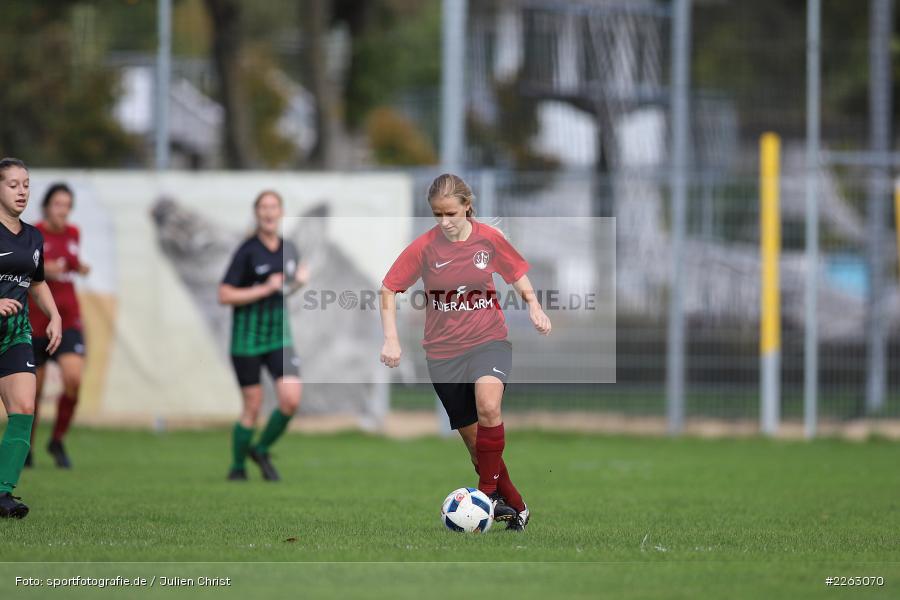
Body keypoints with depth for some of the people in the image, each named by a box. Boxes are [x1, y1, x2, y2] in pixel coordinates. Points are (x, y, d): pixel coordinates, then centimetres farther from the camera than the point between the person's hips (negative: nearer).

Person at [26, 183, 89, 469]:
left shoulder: (73, 234, 7)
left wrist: (80, 268, 4)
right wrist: (41, 270, -23)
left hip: (67, 319, 3)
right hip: (35, 322, -3)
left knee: (74, 379, -16)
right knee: (34, 388, 2)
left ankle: (57, 442, 3)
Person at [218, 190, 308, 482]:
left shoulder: (289, 249, 5)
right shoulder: (247, 252, -12)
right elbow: (224, 296, -16)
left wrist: (300, 281, 1)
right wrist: (266, 289, -20)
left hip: (279, 337, 4)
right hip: (247, 339, -4)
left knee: (291, 400, -11)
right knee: (253, 408, 0)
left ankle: (262, 450, 14)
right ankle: (237, 466, 23)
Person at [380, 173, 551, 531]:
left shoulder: (489, 239, -6)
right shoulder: (425, 247, -8)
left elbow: (517, 274, 12)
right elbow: (389, 289, -1)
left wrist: (534, 307, -4)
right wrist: (391, 339, -10)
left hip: (488, 340, -1)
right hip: (444, 351, 1)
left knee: (488, 406, -30)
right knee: (473, 439, 6)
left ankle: (489, 491, -17)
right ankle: (515, 506, 21)